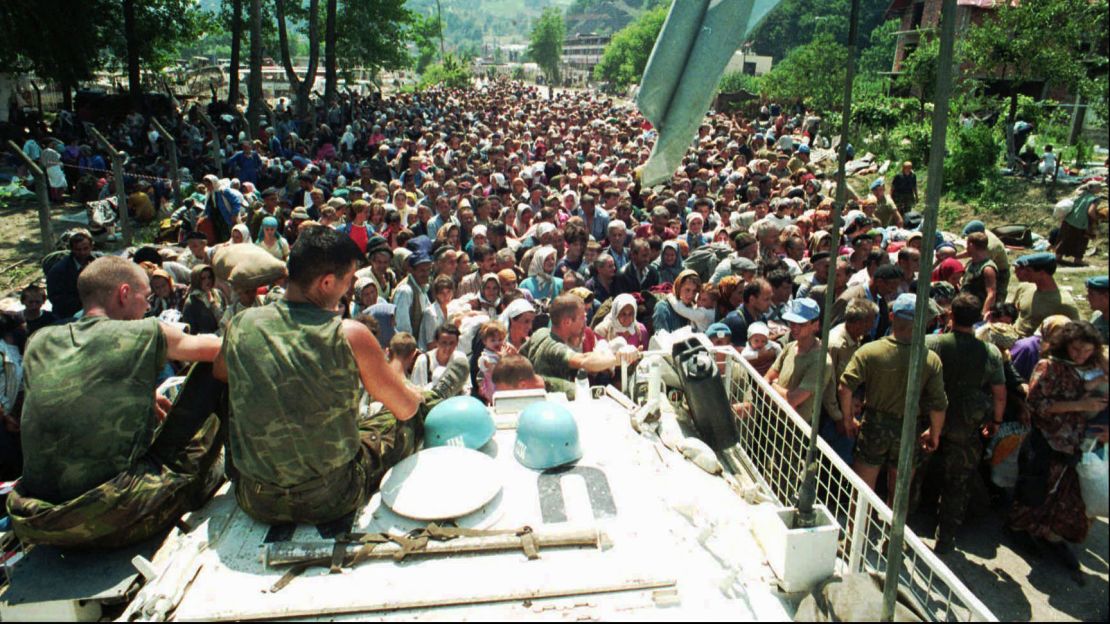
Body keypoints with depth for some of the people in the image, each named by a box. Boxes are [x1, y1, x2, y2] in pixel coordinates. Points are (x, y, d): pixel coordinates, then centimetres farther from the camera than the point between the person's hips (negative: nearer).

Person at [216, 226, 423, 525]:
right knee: (408, 420, 19)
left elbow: (218, 373, 19)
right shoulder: (350, 335, -18)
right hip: (329, 501, -3)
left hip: (255, 502, 4)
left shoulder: (240, 326, -7)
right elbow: (406, 409, -4)